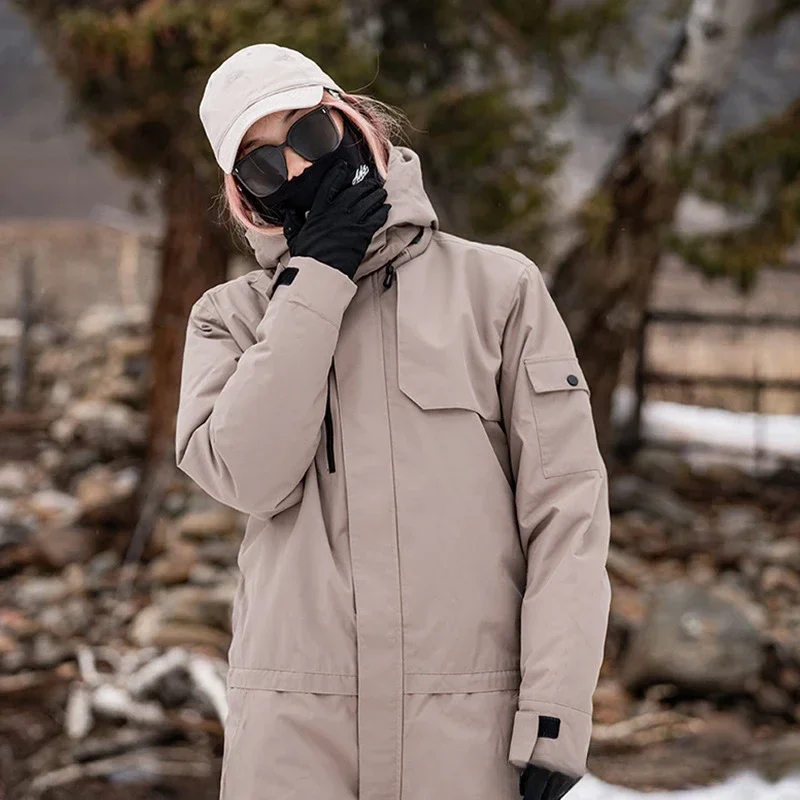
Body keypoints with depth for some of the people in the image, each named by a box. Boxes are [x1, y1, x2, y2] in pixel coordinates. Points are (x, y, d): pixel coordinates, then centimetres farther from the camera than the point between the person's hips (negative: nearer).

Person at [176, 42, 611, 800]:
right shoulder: (234, 316, 11)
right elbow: (249, 475, -8)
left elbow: (566, 502, 0)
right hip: (292, 727, 1)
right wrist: (316, 280, -4)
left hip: (468, 720, -1)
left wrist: (555, 709, -8)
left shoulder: (497, 286, 6)